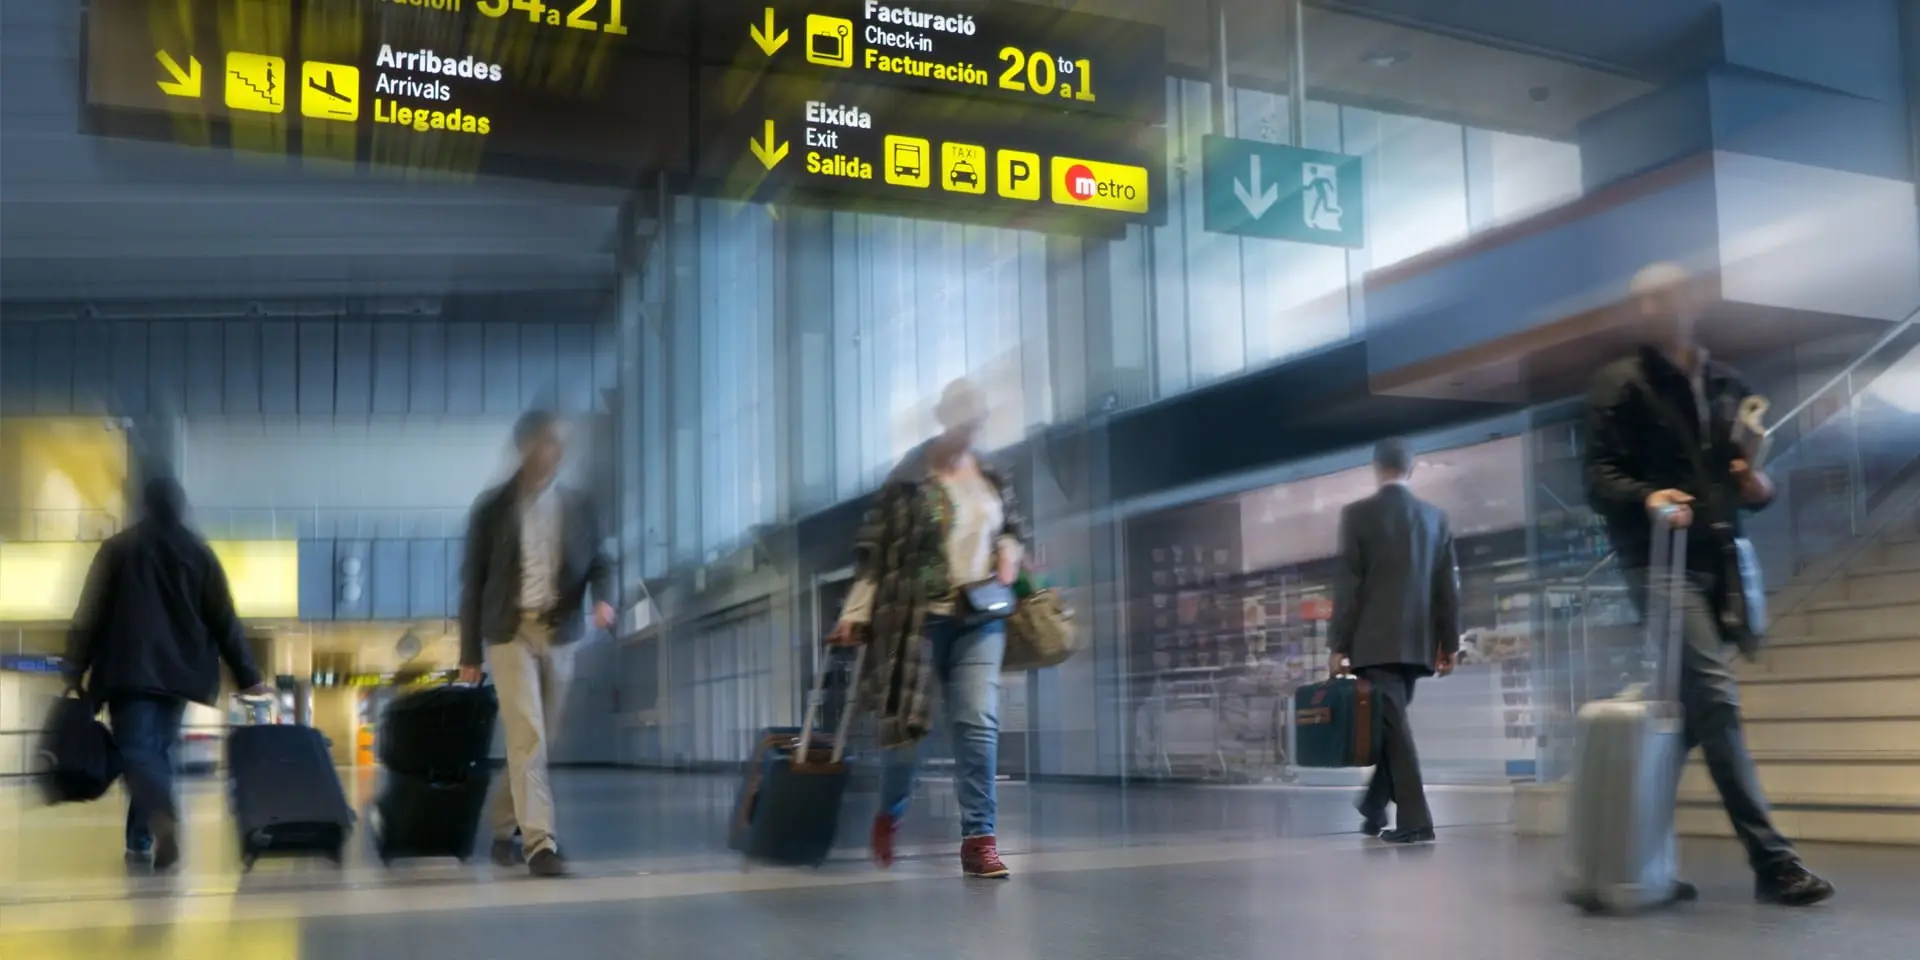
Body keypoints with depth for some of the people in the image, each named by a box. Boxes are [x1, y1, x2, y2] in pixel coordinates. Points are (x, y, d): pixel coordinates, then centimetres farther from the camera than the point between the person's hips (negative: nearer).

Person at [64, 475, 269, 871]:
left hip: (128, 667, -2)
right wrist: (247, 676, 6)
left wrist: (75, 670, 6)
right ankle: (141, 841, 12)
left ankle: (163, 813, -36)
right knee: (157, 750, 14)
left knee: (136, 749, -8)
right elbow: (225, 621, 5)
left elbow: (89, 614, 1)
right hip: (178, 668, 3)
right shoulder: (200, 552, 7)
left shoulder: (117, 547, 4)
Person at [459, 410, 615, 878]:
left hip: (559, 633, 4)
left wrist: (603, 598, -14)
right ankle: (539, 843, -13)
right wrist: (469, 653, 0)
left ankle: (503, 827, 29)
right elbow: (473, 580, 2)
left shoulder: (578, 506, 7)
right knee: (528, 739, -13)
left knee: (541, 740, 10)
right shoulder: (493, 505, -1)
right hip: (510, 631, -4)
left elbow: (598, 563, 10)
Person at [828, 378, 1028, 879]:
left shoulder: (993, 478, 11)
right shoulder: (908, 480, -3)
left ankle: (978, 838, -2)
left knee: (979, 723, -8)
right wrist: (856, 611, -8)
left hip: (981, 618, 3)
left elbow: (1014, 527, 26)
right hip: (918, 617, -3)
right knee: (904, 720, 2)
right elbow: (874, 548, -2)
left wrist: (1009, 551, 3)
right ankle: (890, 814, 31)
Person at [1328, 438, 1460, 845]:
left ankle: (1415, 820, -12)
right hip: (1418, 642, 5)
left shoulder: (1358, 513, -5)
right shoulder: (1436, 517, 8)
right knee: (1390, 721, 16)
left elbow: (1347, 584, -7)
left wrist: (1339, 645, -4)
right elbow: (1449, 586, 9)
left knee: (1392, 724, -6)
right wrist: (1450, 643, 14)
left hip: (1375, 640, -5)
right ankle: (1374, 810, 25)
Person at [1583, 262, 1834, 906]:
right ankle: (1771, 861, -14)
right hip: (1660, 560, -6)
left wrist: (1759, 486, 0)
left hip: (1718, 562, 6)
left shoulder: (1728, 386, 19)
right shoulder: (1621, 384, 2)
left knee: (1691, 708, 7)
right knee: (1717, 700, -15)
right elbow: (1598, 476, -7)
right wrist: (1647, 497, -26)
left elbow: (1749, 478, 23)